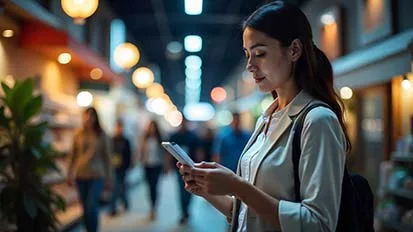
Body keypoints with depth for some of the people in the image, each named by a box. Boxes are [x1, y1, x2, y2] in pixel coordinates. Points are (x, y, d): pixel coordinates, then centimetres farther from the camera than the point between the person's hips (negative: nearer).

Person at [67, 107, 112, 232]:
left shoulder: (101, 135, 0)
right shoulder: (78, 135, 4)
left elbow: (107, 157, 2)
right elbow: (73, 156, 9)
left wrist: (109, 178, 1)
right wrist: (70, 174, 6)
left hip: (96, 176, -2)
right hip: (81, 176, 2)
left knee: (91, 208, -13)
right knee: (86, 209, 8)